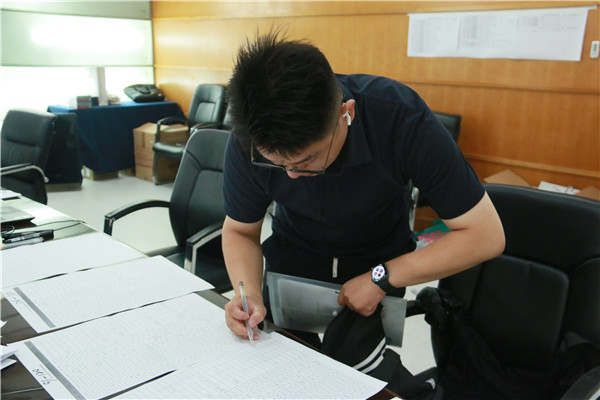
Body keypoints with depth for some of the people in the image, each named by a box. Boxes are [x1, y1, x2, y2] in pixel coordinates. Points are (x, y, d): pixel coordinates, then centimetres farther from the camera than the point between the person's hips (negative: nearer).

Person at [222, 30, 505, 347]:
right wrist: (249, 292, -29)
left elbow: (485, 235, -27)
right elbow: (239, 230, -8)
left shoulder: (400, 118, -33)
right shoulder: (248, 142, -26)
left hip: (378, 263, -1)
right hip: (292, 259, 2)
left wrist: (381, 279, -28)